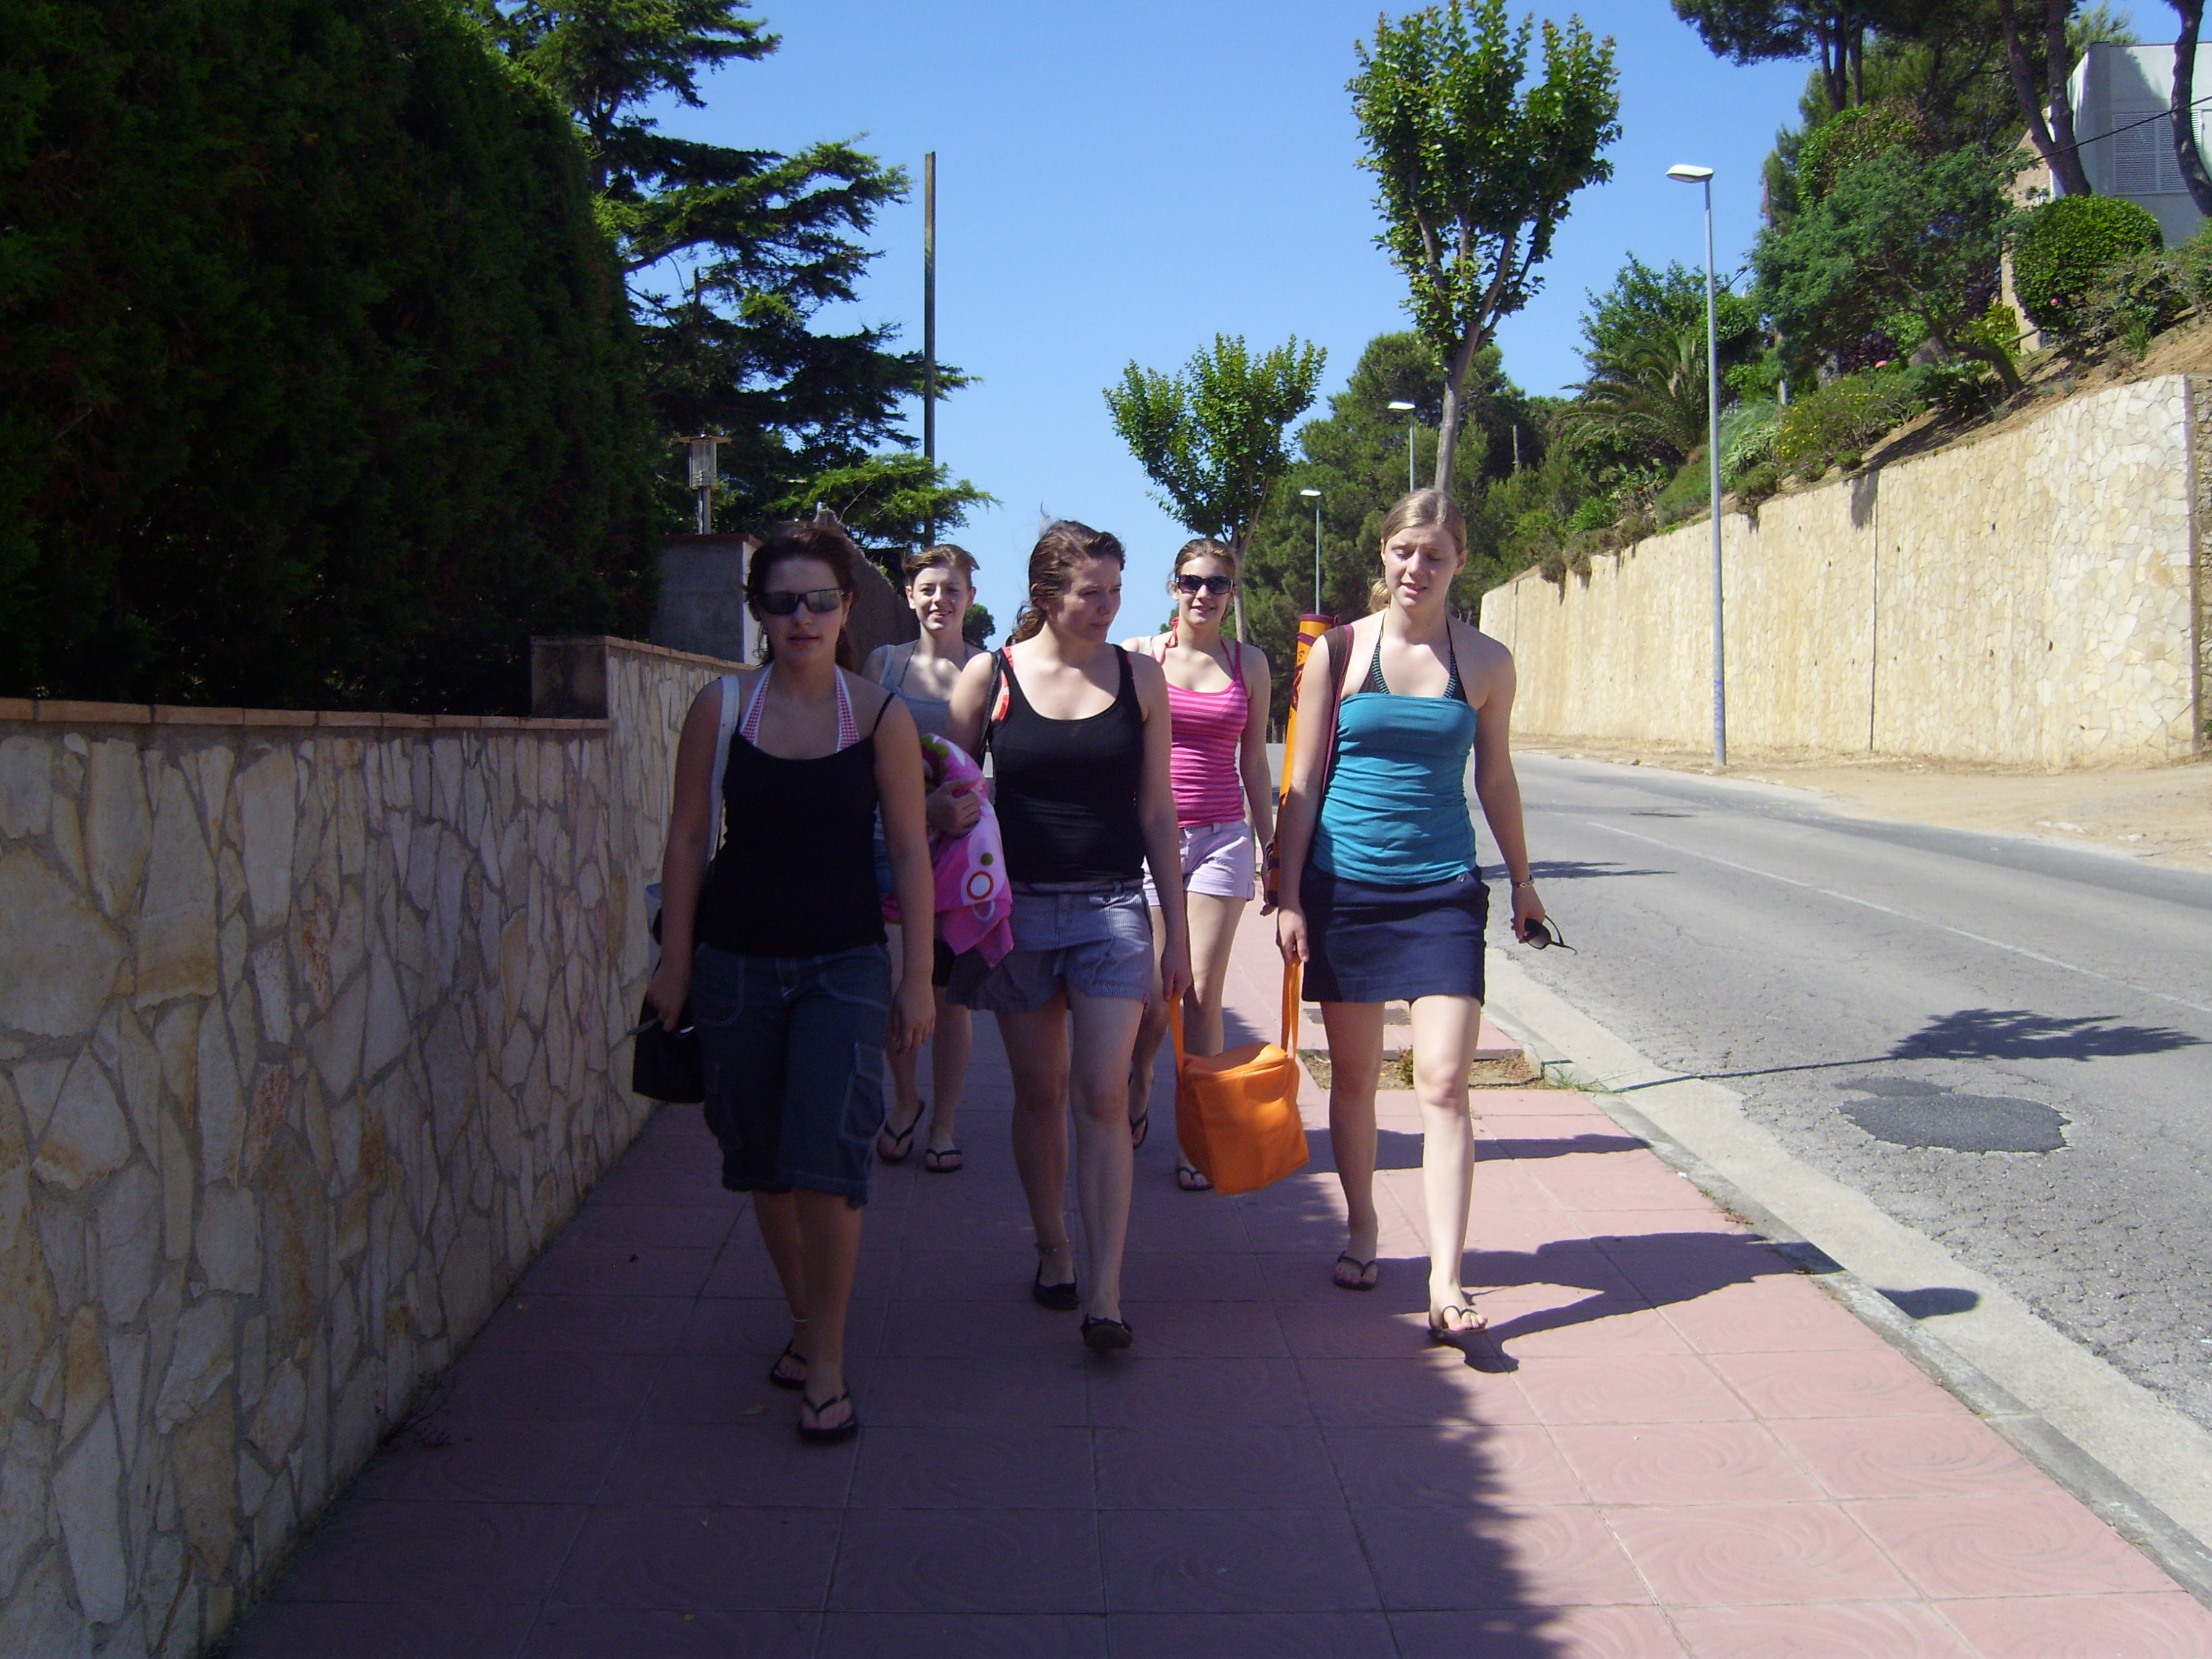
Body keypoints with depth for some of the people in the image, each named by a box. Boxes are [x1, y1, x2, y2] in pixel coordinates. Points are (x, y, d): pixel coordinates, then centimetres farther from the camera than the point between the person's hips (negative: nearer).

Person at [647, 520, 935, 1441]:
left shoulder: (882, 716, -3)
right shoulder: (721, 706, 0)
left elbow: (911, 850, 0)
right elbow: (688, 838, 4)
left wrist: (918, 978, -3)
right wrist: (674, 960, 3)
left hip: (845, 964, -2)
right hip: (736, 962, 2)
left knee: (826, 1158, -13)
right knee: (760, 1160, 11)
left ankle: (826, 1364, 0)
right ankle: (804, 1319, 32)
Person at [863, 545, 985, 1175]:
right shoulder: (885, 662, 5)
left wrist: (970, 805, -22)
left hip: (963, 846, -1)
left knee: (949, 992, 4)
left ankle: (942, 1124, 19)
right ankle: (905, 1100, 27)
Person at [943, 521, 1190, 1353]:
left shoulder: (1139, 678, 3)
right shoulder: (989, 677, -1)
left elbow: (1157, 813, 7)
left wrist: (1176, 931, 6)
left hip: (1112, 909, 0)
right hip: (1017, 910, 0)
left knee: (1101, 1097, -7)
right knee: (1039, 1093, 9)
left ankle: (1104, 1293, -6)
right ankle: (1053, 1252, 28)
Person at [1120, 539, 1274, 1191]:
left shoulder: (1249, 663, 7)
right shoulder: (1139, 654, 1)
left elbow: (1254, 765, 11)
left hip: (1221, 837, 1)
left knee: (1204, 994, -2)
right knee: (1153, 996, 0)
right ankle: (1138, 1086, 32)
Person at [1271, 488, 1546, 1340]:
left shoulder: (1485, 661, 3)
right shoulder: (1339, 650, 0)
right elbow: (1303, 781, 2)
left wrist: (1522, 882, 21)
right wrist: (1289, 896, -1)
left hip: (1443, 889, 0)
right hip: (1345, 885, 0)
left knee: (1444, 1083, -9)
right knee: (1353, 1076, 10)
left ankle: (1445, 1281, -8)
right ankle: (1361, 1228, 31)